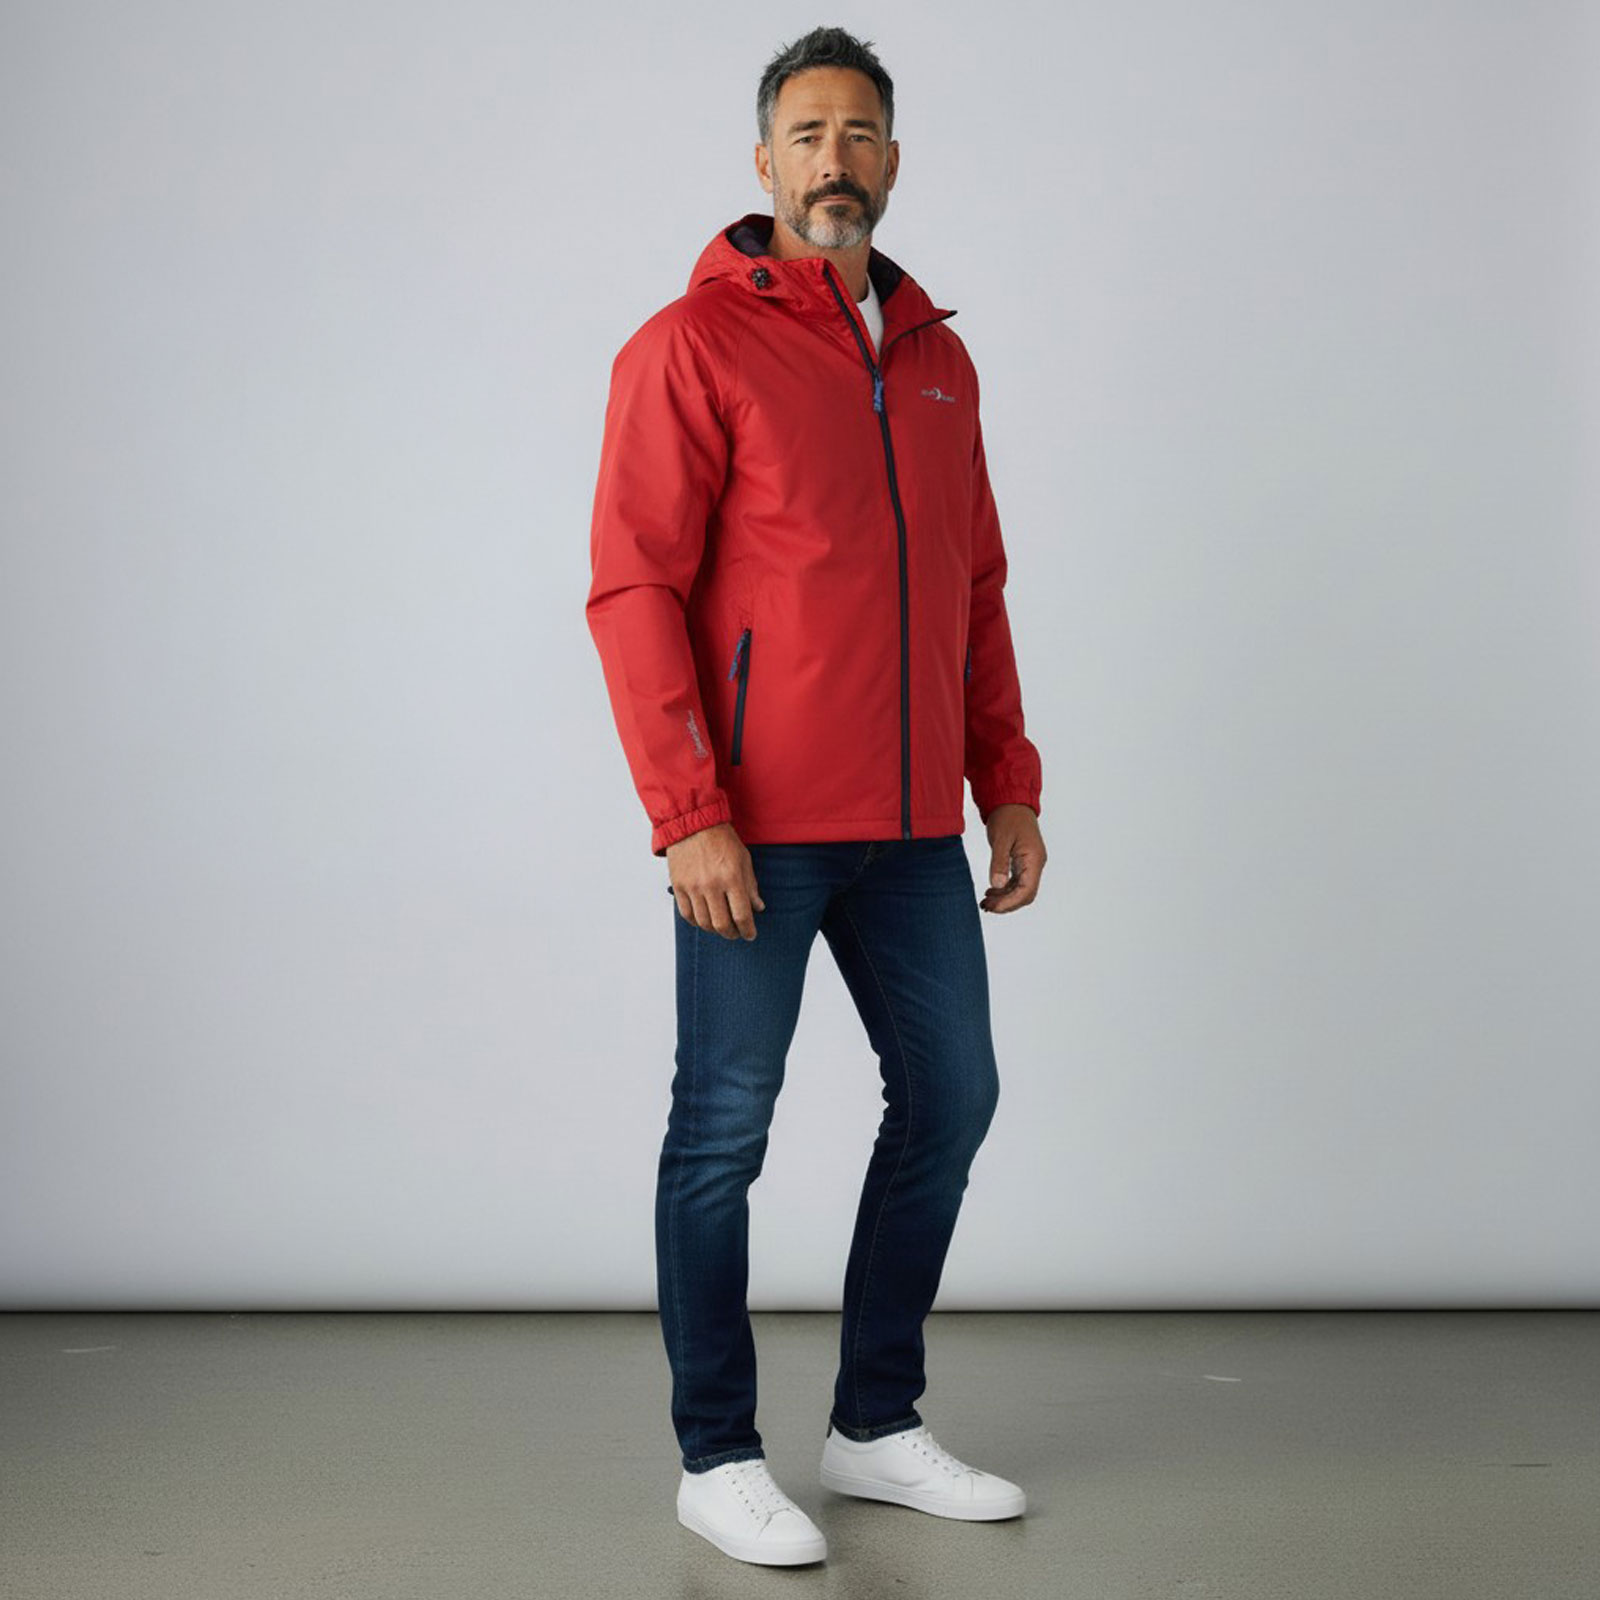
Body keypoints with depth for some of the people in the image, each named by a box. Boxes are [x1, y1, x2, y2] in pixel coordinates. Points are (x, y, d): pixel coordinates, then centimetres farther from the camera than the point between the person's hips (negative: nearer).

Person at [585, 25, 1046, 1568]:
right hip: (754, 828, -7)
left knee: (949, 1096, 11)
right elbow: (633, 591, -11)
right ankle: (717, 1458, 16)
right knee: (724, 1126, 2)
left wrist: (1006, 786, 13)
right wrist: (688, 815, -18)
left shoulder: (936, 355, 14)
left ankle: (876, 1426, 26)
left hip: (910, 826, 7)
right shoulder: (694, 347, -6)